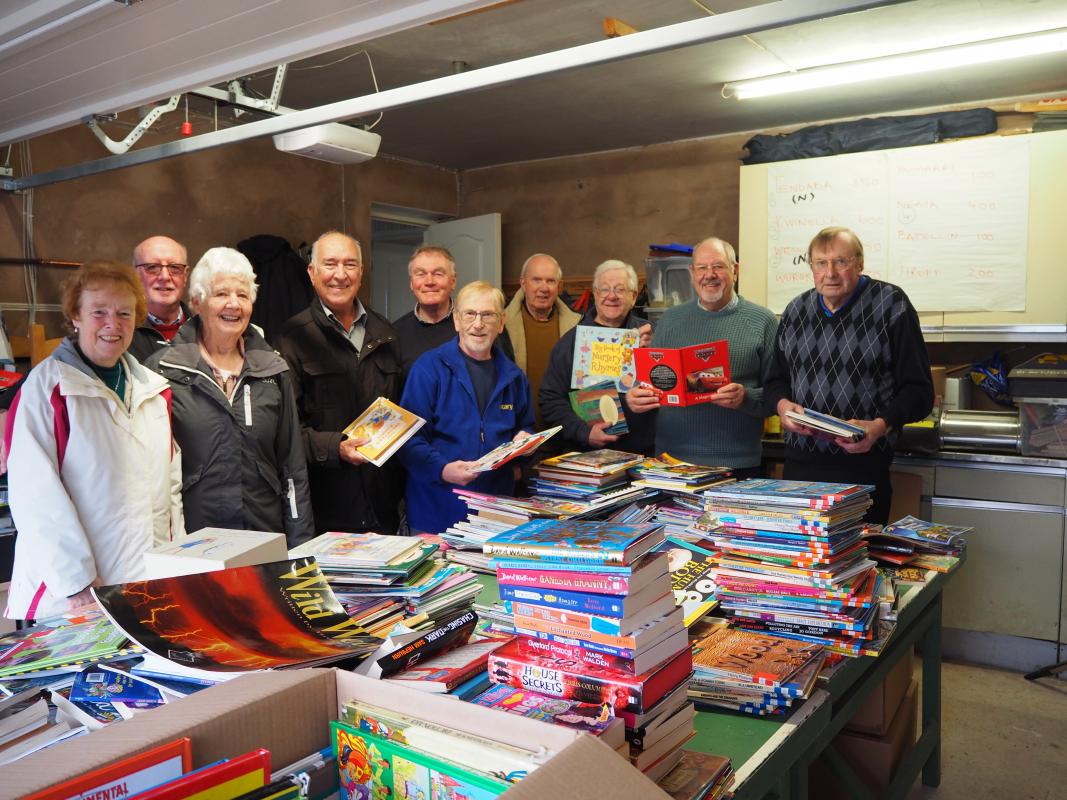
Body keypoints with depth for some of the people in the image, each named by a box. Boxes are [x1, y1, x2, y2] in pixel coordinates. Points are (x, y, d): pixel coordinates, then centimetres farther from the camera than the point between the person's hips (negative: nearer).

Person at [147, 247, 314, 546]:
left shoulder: (273, 370, 7)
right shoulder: (163, 369, -1)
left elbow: (293, 467, 8)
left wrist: (300, 550, 4)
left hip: (266, 540, 2)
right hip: (192, 541, -2)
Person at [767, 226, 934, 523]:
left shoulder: (891, 304, -3)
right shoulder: (795, 310, 11)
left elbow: (918, 388, -5)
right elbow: (777, 378, 17)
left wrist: (881, 426, -21)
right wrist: (782, 404, -5)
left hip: (863, 461, -4)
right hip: (800, 462, 4)